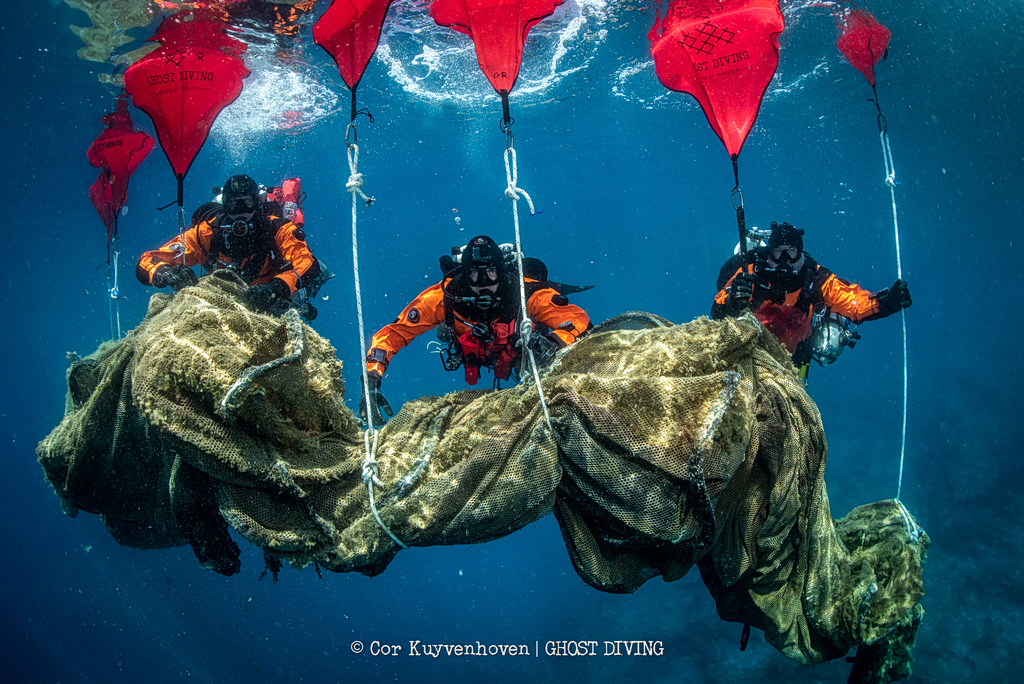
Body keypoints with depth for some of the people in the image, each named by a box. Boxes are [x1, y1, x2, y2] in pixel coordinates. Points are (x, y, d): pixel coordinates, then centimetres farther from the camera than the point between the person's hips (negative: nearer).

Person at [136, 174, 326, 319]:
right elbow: (146, 262, -23)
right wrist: (166, 273, -49)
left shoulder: (278, 230, -26)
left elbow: (308, 265, -42)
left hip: (272, 303, -1)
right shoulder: (207, 232, -21)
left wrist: (275, 288, -62)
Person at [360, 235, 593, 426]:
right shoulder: (444, 296, -42)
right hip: (473, 357, 0)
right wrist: (372, 381, -52)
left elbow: (579, 319, -46)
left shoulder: (525, 292, -45)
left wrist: (555, 343, -68)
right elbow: (392, 334, -38)